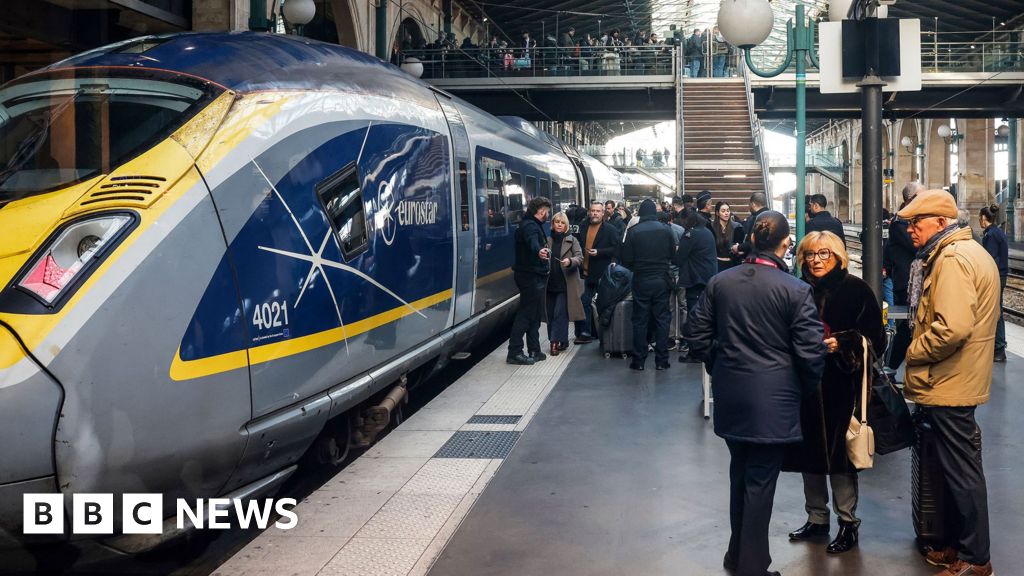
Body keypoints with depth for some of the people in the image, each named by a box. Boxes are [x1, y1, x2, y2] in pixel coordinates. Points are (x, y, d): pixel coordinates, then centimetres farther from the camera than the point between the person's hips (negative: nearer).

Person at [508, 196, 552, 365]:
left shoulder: (533, 225, 15)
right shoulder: (530, 226, -18)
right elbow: (532, 242, -41)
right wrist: (539, 251, -62)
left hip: (535, 276, 11)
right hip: (530, 276, -11)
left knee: (535, 314, 14)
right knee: (526, 314, -9)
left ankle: (534, 351, 20)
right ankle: (514, 353, -8)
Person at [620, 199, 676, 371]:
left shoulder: (633, 232, -9)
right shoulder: (665, 230, -5)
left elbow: (626, 260, -7)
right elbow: (673, 254, 3)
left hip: (641, 281, -1)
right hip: (662, 280, 1)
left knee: (640, 321, 6)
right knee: (662, 319, 7)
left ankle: (638, 361, 9)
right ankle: (661, 360, 8)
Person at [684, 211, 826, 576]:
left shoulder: (720, 282, 0)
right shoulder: (796, 290, -13)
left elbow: (695, 333, 5)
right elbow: (811, 350, -12)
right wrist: (808, 389, 5)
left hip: (730, 394, 5)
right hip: (773, 399, -5)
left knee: (740, 473, 20)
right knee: (761, 480, 4)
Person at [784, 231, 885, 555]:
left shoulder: (855, 289, -4)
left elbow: (873, 336, -5)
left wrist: (841, 344, -18)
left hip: (841, 385, -4)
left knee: (838, 453, 0)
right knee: (810, 452, 10)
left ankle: (848, 523, 14)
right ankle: (816, 518, 23)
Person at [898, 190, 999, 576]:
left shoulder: (952, 259, -19)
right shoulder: (970, 251, 14)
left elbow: (952, 327, -30)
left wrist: (914, 351, -14)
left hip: (948, 385, -11)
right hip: (959, 381, 11)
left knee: (961, 471, 0)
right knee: (961, 468, 18)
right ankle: (964, 543, 29)